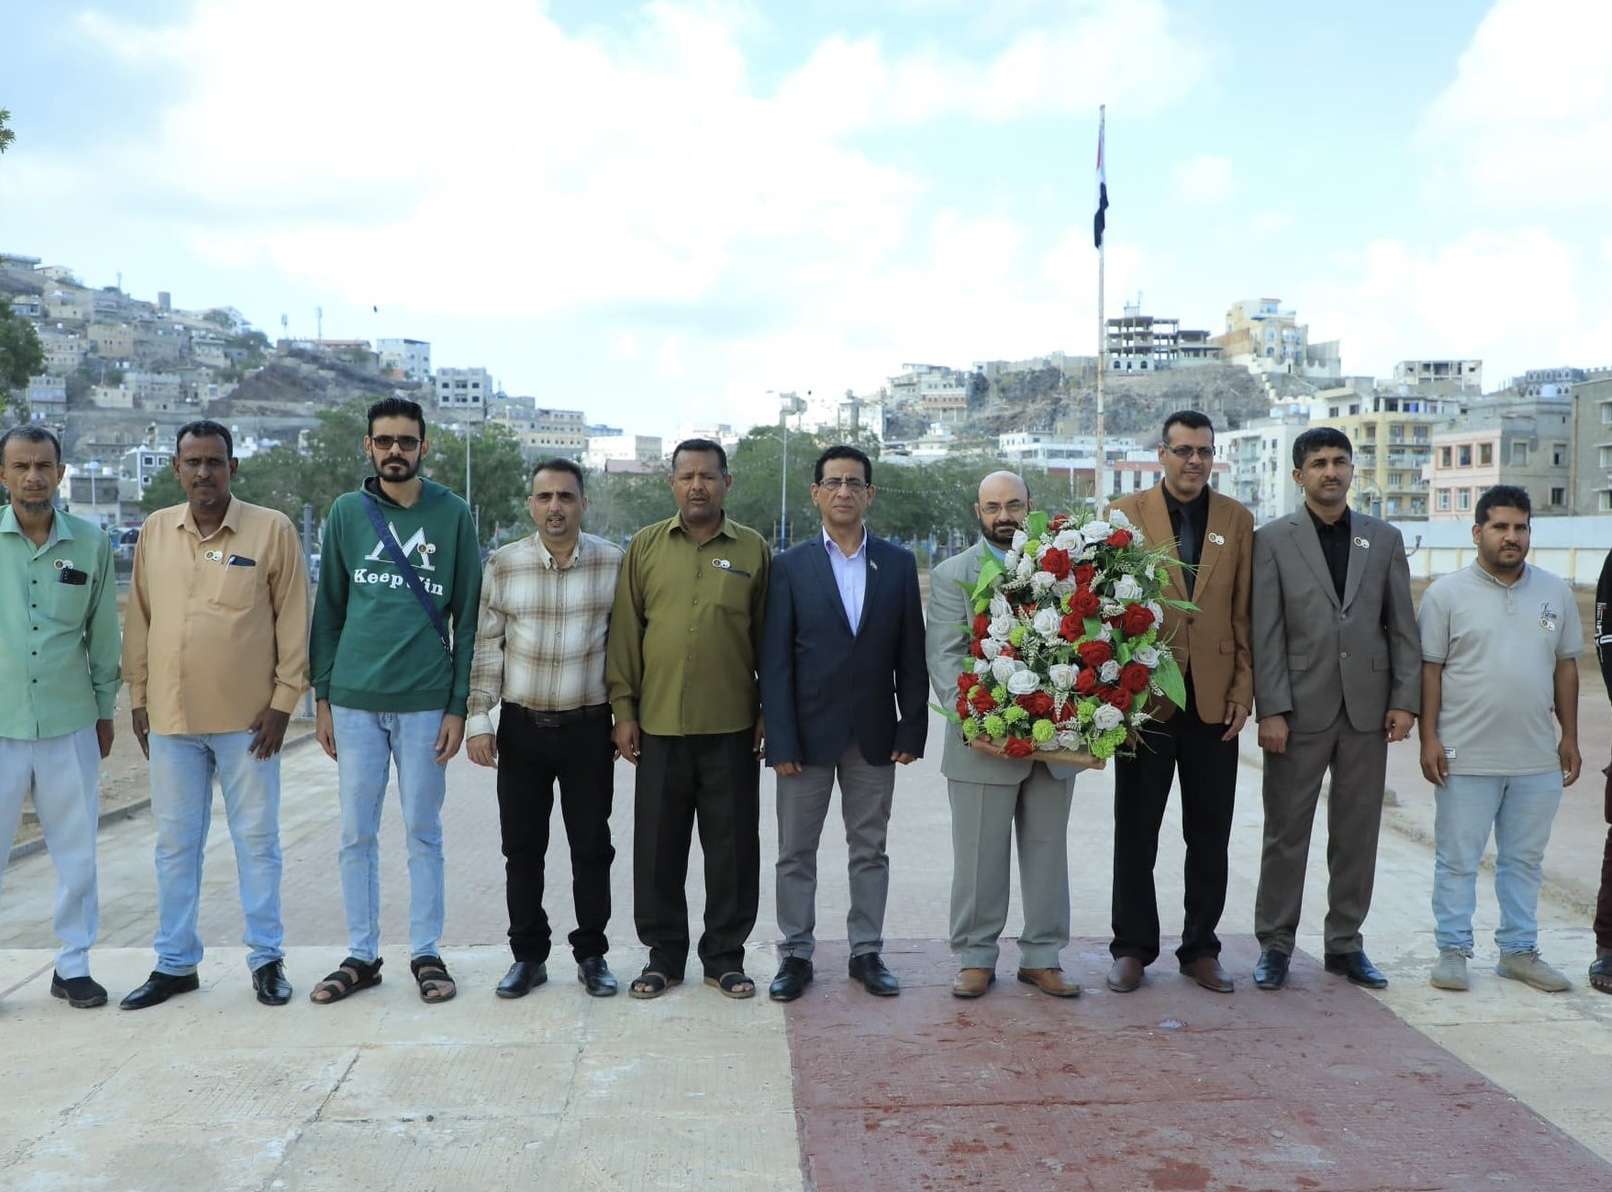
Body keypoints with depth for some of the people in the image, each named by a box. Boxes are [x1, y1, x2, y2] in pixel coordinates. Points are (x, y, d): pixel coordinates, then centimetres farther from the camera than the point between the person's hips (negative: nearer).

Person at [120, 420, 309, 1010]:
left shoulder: (272, 529, -5)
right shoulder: (155, 531, 7)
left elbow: (294, 622, -5)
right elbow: (139, 621, 12)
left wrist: (283, 701, -8)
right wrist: (138, 697, 9)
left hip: (246, 718, -3)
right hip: (170, 718, 4)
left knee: (256, 840, 6)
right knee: (175, 843, 12)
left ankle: (267, 959, 18)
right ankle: (174, 963, 25)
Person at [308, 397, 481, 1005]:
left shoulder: (453, 515, 1)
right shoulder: (346, 512, 6)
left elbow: (467, 617, 1)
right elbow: (328, 609, 9)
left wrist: (458, 705, -4)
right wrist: (322, 697, 5)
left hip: (425, 702, -2)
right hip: (354, 700, 2)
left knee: (423, 831, 7)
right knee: (356, 833, 9)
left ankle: (426, 954, 19)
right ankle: (361, 956, 21)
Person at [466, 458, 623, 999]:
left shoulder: (614, 563, -3)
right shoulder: (503, 565, 0)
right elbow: (486, 647, 4)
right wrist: (478, 720, 1)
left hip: (589, 727, -1)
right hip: (521, 726, 1)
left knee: (592, 846, 7)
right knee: (522, 848, 8)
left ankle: (591, 955, 21)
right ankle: (528, 956, 22)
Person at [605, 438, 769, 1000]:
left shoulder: (753, 549, 4)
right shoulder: (645, 546, 6)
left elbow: (769, 637, 7)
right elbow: (625, 631, 6)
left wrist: (770, 713, 4)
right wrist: (623, 709, 2)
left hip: (732, 727, -1)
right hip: (659, 725, 1)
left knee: (732, 846, 6)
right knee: (658, 846, 8)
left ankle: (725, 955, 21)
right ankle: (664, 953, 22)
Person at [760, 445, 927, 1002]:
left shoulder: (898, 563, 3)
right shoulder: (790, 566, -2)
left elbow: (911, 654, 4)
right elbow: (774, 661, -5)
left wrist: (912, 727, -2)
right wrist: (780, 741, -10)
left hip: (874, 733, 2)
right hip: (808, 732, -1)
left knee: (870, 850, 11)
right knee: (796, 852, 7)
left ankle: (867, 952, 23)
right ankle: (795, 955, 19)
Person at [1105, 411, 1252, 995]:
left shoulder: (1237, 520, 8)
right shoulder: (1126, 513, 1)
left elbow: (1245, 614, 7)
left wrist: (1243, 690, 1)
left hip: (1214, 700, 2)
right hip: (1146, 698, -2)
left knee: (1210, 836, 10)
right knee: (1135, 832, 6)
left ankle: (1201, 949, 23)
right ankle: (1132, 949, 18)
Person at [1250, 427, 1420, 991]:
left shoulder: (1384, 539, 9)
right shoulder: (1272, 540, -1)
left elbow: (1402, 626, 8)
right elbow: (1265, 633, -6)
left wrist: (1405, 700, 0)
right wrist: (1271, 710, -12)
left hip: (1366, 708, 3)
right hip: (1300, 708, -3)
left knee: (1357, 832, 9)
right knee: (1286, 832, 4)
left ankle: (1345, 943, 22)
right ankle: (1274, 944, 15)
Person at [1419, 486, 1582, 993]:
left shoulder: (1556, 592, 8)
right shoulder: (1447, 592, -3)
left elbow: (1566, 666, 12)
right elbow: (1429, 668, -3)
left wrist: (1570, 736, 8)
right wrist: (1428, 738, -8)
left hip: (1538, 759, 4)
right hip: (1466, 758, -3)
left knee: (1525, 860, 13)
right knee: (1457, 860, 4)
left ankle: (1519, 951, 24)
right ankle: (1453, 951, 14)